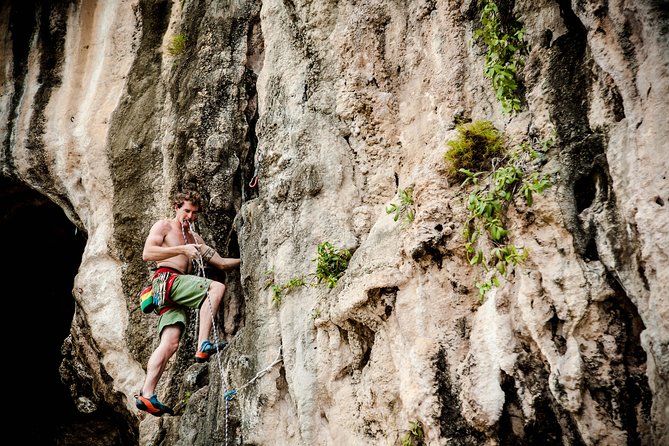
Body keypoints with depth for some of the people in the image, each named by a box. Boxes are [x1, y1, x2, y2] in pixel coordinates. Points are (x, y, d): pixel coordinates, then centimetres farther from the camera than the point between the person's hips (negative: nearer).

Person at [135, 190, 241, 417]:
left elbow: (221, 263, 26)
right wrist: (182, 250, -14)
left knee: (170, 343, -10)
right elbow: (147, 253, -8)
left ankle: (146, 395, -15)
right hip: (166, 280, -6)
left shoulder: (194, 238, 29)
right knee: (217, 287, -24)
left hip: (179, 295, 6)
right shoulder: (163, 226, 9)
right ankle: (203, 345, -31)